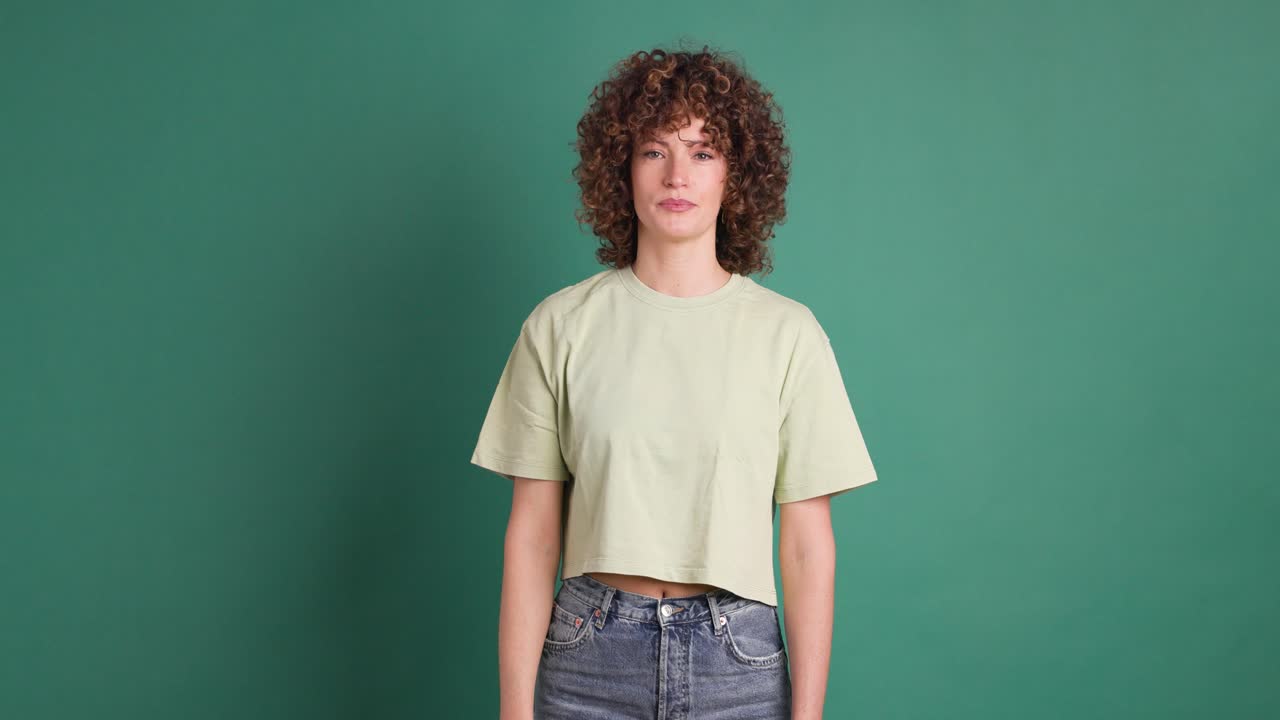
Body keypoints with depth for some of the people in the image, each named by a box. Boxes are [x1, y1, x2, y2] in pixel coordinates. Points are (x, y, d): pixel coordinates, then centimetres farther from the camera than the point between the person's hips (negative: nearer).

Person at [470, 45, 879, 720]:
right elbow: (531, 536, -2)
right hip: (588, 658, 0)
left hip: (739, 662, 0)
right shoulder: (560, 326, -2)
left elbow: (808, 545, -2)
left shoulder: (788, 332, -3)